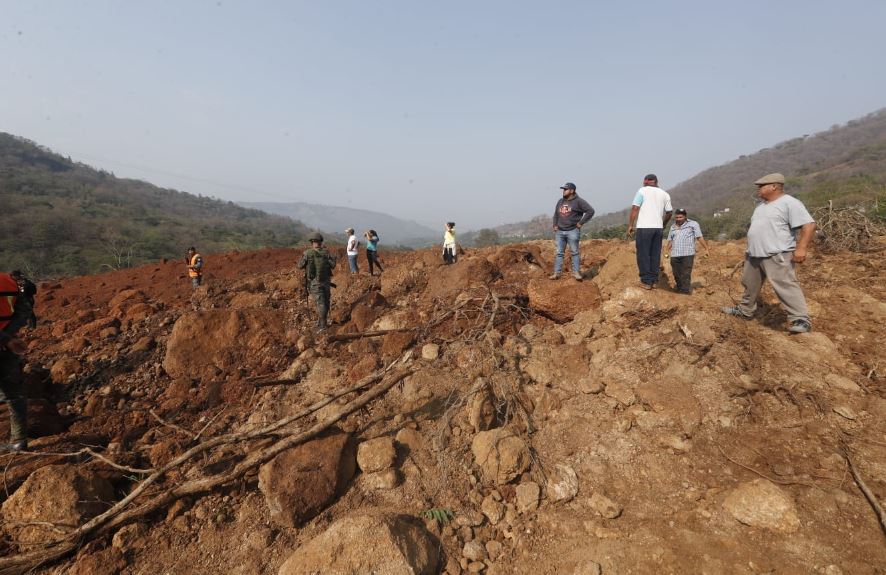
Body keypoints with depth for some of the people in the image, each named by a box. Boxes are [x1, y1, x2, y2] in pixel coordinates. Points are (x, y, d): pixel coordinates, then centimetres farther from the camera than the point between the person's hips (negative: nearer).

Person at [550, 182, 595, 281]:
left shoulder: (578, 201, -5)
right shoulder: (560, 201, 15)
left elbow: (590, 211, -9)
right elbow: (556, 214, 27)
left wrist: (581, 223, -9)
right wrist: (555, 225, 13)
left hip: (572, 231, -5)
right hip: (560, 231, 6)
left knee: (575, 252, 0)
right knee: (559, 253, 4)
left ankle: (576, 272, 5)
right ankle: (556, 273, 6)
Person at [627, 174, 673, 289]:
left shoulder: (642, 191, 0)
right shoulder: (665, 194, 14)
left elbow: (635, 208, -8)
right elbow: (669, 212, 14)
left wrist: (630, 225, -6)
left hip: (644, 227, -5)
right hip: (658, 228, 5)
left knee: (643, 255, 0)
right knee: (655, 255, 10)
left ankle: (646, 281, -1)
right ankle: (654, 280, 13)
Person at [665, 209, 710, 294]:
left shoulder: (693, 224, 6)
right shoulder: (673, 227, 20)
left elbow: (700, 237, 1)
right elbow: (670, 241, 25)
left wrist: (706, 249, -4)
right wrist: (667, 251, 17)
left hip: (687, 254, -5)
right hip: (674, 255, 5)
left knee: (686, 274, -8)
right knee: (676, 273, 8)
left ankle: (685, 290, -5)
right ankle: (679, 287, 22)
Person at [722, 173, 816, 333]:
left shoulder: (789, 203, -10)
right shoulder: (761, 205, 18)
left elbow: (808, 225, -17)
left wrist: (802, 248, -25)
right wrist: (750, 249, 26)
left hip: (777, 255, -9)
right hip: (754, 255, 9)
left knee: (786, 286, -14)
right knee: (750, 284, 18)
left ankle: (801, 319, -11)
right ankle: (745, 310, 33)